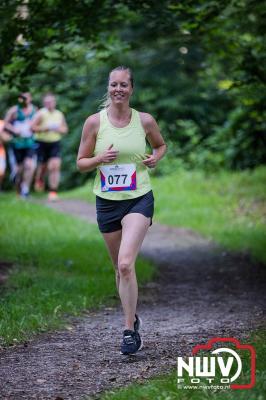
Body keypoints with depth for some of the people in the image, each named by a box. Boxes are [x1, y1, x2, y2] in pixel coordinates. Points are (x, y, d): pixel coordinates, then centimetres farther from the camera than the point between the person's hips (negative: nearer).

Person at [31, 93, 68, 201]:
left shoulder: (59, 114, 7)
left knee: (55, 166, -14)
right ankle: (39, 180, 46)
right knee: (42, 166, 9)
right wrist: (46, 128, -18)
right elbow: (32, 127, -14)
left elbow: (65, 129, 15)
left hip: (55, 143, 2)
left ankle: (53, 192, -13)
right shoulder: (41, 113, -7)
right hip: (42, 143, -2)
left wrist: (58, 129, -7)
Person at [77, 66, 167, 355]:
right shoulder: (94, 122, -2)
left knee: (125, 264, -19)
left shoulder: (145, 121, -1)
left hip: (139, 200, -2)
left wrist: (155, 158, -2)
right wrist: (100, 159, -16)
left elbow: (161, 145, 19)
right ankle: (132, 317, 34)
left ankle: (129, 331, -11)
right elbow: (81, 164, 4)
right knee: (120, 268, 12)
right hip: (107, 201, 2)